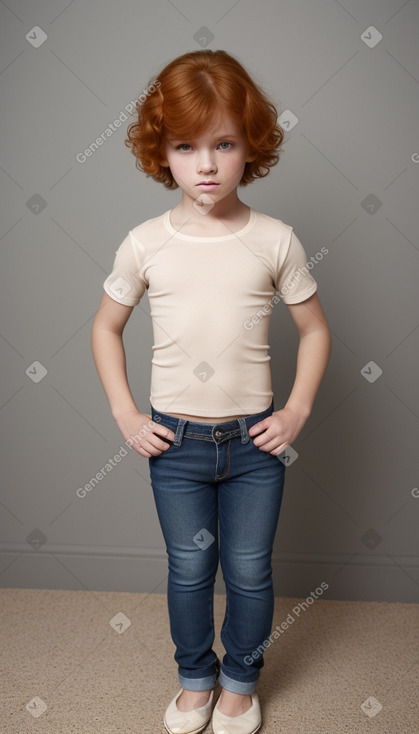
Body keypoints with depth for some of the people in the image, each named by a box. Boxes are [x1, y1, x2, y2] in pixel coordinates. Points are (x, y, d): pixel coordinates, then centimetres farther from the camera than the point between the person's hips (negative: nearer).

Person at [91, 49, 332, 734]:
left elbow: (315, 329, 3)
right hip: (175, 443, 1)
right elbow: (106, 327, 5)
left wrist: (297, 409, -5)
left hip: (255, 441, 0)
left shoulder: (275, 240, -8)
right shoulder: (145, 244, -7)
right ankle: (196, 677, 43)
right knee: (189, 570, 16)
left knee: (249, 572, 14)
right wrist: (125, 414, -2)